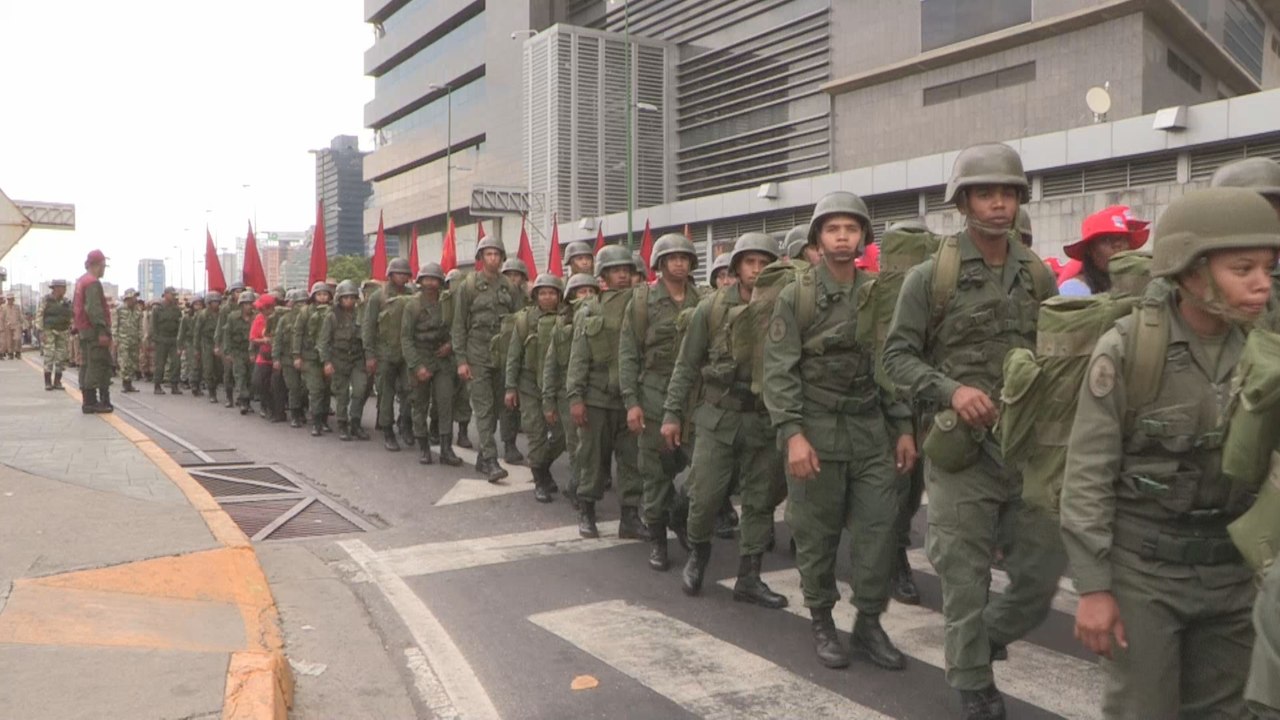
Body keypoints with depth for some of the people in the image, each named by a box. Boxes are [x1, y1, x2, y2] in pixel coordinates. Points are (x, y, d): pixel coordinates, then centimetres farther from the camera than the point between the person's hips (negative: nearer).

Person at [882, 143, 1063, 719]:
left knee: (1043, 571, 10)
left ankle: (982, 641, 38)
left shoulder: (1039, 276, 9)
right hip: (962, 448, -4)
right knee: (965, 579, 4)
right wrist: (951, 390, -17)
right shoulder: (931, 276, -3)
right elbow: (897, 355, -3)